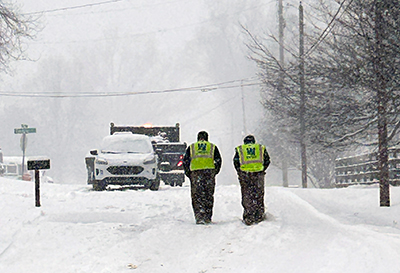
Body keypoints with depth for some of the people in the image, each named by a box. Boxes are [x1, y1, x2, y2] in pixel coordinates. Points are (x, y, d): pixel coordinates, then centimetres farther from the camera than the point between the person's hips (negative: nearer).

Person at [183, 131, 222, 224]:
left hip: (195, 172, 0)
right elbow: (218, 160, 8)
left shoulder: (191, 147, 15)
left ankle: (199, 217, -10)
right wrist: (215, 172, 16)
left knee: (197, 196, 0)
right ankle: (207, 218, 7)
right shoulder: (213, 147, 15)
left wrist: (188, 173, 14)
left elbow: (185, 161, 9)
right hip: (209, 172, 0)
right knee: (209, 196, 7)